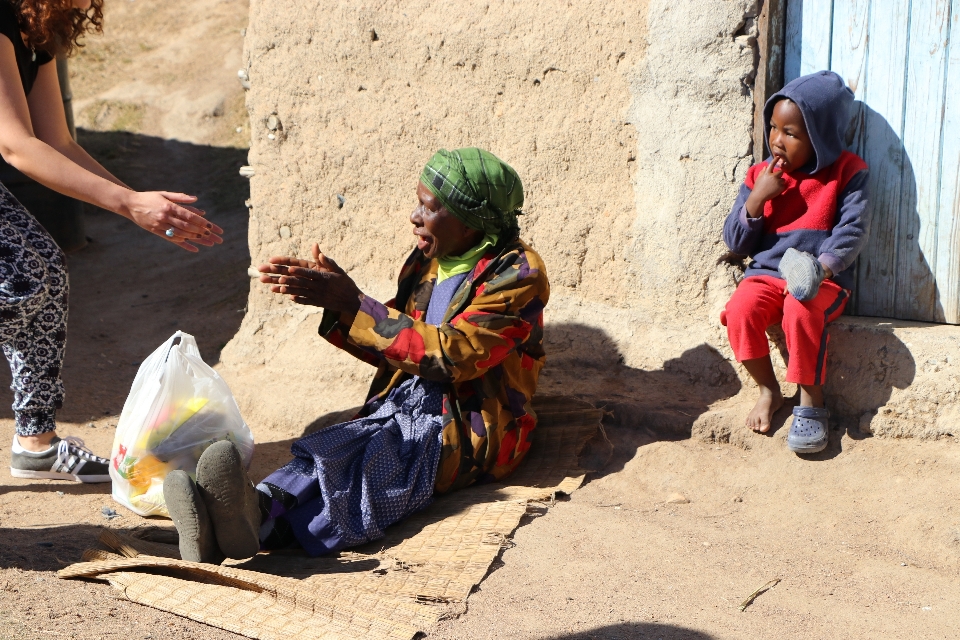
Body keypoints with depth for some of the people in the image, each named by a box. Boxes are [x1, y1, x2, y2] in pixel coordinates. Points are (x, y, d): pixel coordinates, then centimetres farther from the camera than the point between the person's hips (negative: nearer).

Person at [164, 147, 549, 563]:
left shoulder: (519, 275, -8)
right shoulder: (429, 261, 16)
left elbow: (451, 355, -19)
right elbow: (392, 351, 20)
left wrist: (353, 304, -19)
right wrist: (334, 298, 4)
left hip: (472, 430, -6)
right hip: (405, 405, 6)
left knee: (379, 458, -37)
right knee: (331, 454, -27)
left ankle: (262, 515, -63)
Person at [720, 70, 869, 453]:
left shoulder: (845, 172, 2)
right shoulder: (760, 175, 10)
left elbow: (854, 228, -10)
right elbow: (735, 242, 8)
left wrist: (823, 266, -27)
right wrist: (756, 198, -8)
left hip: (823, 281, -3)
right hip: (766, 274, 3)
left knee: (801, 311, -36)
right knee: (739, 311, -29)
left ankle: (811, 403, -16)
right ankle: (769, 390, -6)